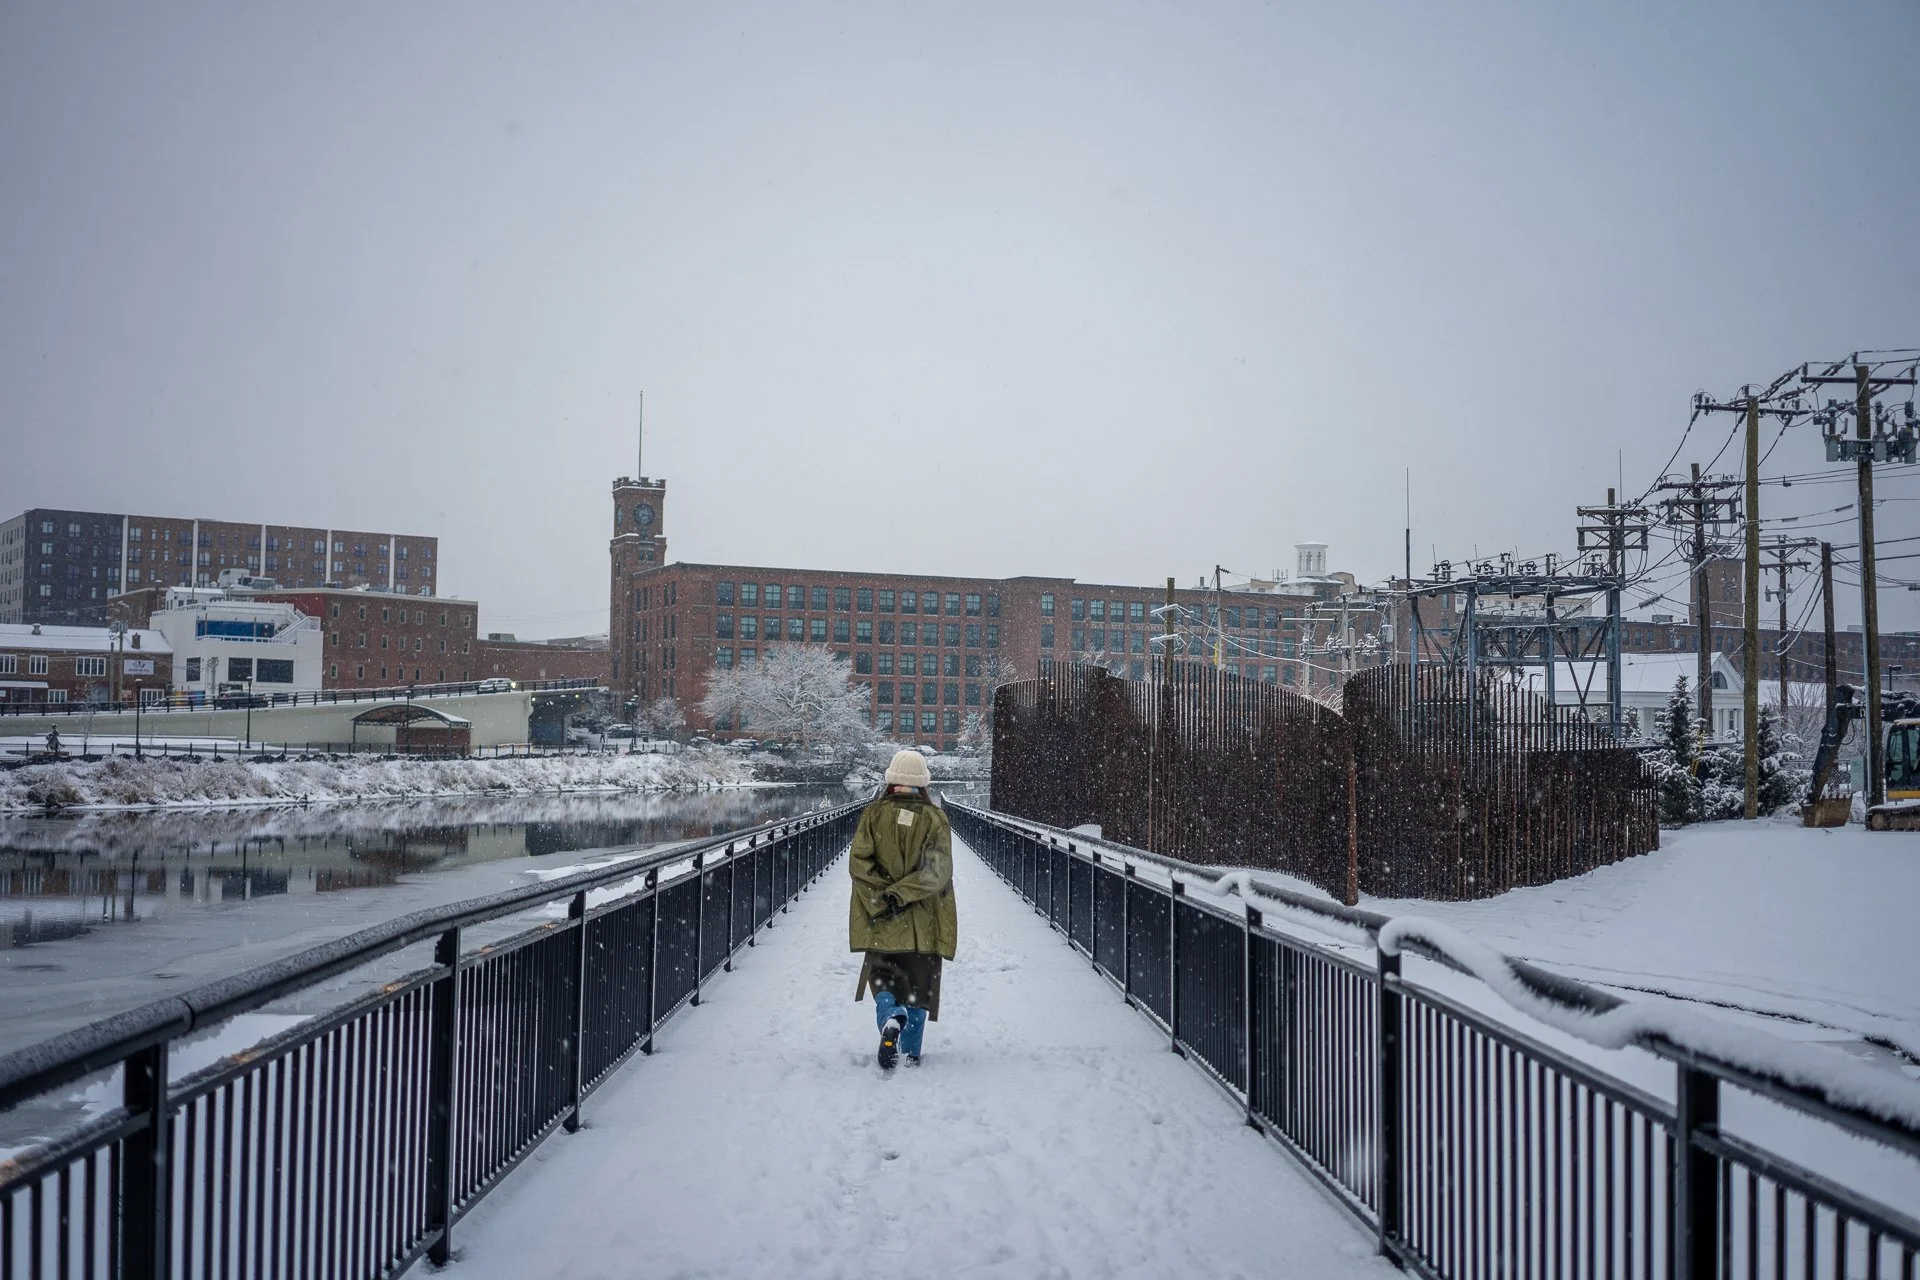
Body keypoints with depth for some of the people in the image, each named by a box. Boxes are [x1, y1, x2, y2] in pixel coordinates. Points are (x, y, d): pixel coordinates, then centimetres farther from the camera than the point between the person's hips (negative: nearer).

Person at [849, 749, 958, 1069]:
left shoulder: (874, 814, -1)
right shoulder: (935, 818, -2)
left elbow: (859, 863, -10)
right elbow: (937, 870, -14)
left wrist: (881, 897, -11)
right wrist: (901, 893, -15)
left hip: (880, 921, 0)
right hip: (923, 923, 0)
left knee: (882, 975, 12)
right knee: (918, 985, 12)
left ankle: (890, 1018, -18)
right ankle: (911, 1052, 10)